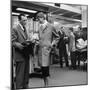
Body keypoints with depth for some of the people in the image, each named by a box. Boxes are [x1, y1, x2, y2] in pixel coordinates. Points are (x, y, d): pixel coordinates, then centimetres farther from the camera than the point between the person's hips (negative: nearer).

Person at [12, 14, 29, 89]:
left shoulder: (24, 28, 16)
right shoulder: (15, 29, -10)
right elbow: (12, 42, -14)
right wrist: (18, 45, -31)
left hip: (26, 55, 8)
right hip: (20, 55, -8)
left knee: (26, 73, 15)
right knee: (20, 74, -2)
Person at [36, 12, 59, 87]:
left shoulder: (51, 27, -1)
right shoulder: (40, 27, 15)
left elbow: (57, 37, 7)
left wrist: (53, 44, -4)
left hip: (47, 49, -6)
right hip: (41, 49, 6)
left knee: (45, 67, -12)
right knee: (43, 67, 7)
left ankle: (47, 84, -3)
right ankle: (45, 84, 17)